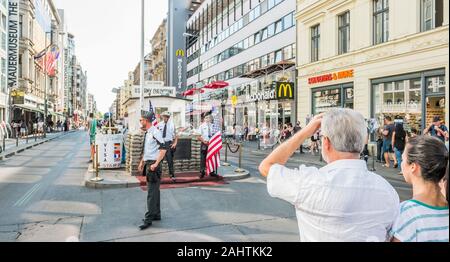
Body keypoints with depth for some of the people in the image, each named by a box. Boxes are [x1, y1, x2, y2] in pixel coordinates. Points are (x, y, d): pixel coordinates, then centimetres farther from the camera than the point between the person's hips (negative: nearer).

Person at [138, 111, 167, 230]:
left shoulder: (155, 132, -15)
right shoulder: (147, 133, 12)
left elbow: (163, 149, -20)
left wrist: (156, 164, -22)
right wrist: (142, 163, 20)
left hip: (153, 165, -9)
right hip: (147, 164, 9)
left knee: (152, 192, -4)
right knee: (154, 191, 17)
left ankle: (149, 219, 3)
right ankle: (156, 215, 30)